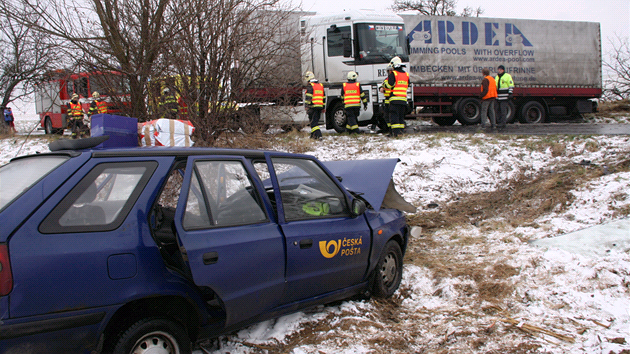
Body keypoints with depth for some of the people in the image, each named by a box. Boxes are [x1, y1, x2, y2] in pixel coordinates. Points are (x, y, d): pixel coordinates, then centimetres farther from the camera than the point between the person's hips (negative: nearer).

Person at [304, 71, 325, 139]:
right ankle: (313, 134, 24)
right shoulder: (321, 85, 19)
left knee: (313, 121, -7)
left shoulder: (310, 86, -6)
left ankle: (318, 135, -19)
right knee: (316, 121, 17)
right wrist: (323, 107, 25)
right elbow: (324, 97, 22)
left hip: (313, 106, -7)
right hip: (320, 106, 7)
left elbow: (308, 97, -15)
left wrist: (306, 106, -16)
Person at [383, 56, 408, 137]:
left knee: (394, 115, -5)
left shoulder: (393, 74, -6)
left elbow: (389, 85, -11)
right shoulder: (406, 75, 14)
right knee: (401, 116, 13)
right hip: (403, 99, 6)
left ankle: (396, 132, -13)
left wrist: (384, 83, 9)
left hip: (395, 98, -6)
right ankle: (401, 130, 12)